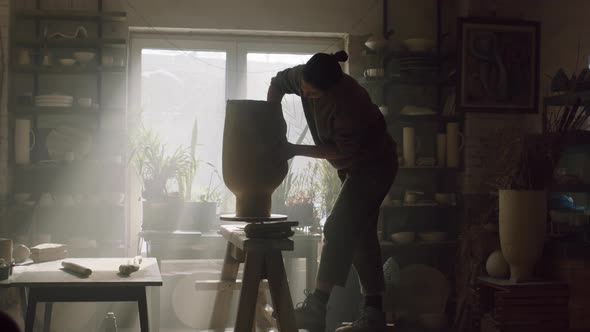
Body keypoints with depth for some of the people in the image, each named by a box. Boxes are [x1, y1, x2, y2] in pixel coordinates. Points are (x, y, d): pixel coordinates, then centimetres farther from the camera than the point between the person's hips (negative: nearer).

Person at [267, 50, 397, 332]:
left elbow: (341, 151, -24)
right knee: (360, 235, 8)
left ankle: (316, 308, -16)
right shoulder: (303, 76, -13)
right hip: (356, 167, 9)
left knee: (338, 230, -17)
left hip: (374, 166, -9)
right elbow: (278, 82, 6)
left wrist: (296, 150, -23)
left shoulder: (349, 103, -33)